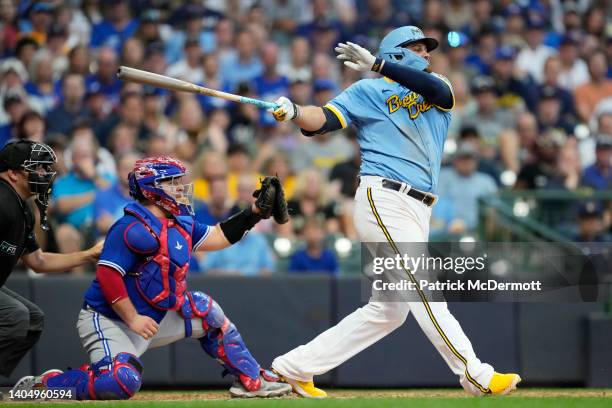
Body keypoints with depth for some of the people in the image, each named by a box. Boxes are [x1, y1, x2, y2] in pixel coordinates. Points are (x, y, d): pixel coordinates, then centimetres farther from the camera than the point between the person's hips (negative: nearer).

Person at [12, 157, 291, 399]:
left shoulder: (181, 222, 8)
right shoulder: (134, 228, -21)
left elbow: (216, 238, 17)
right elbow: (107, 274, -26)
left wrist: (255, 212, 9)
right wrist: (133, 319, -25)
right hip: (108, 321, -10)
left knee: (205, 311, 14)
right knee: (121, 382, -32)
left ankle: (251, 381, 23)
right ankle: (42, 384, -14)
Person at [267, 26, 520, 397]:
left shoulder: (438, 96, 18)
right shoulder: (368, 91, 6)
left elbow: (439, 89, -7)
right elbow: (324, 120, -7)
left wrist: (377, 64, -17)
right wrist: (294, 112, -30)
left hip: (417, 212, 7)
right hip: (384, 200, -7)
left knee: (388, 310, 9)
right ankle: (476, 376, -14)